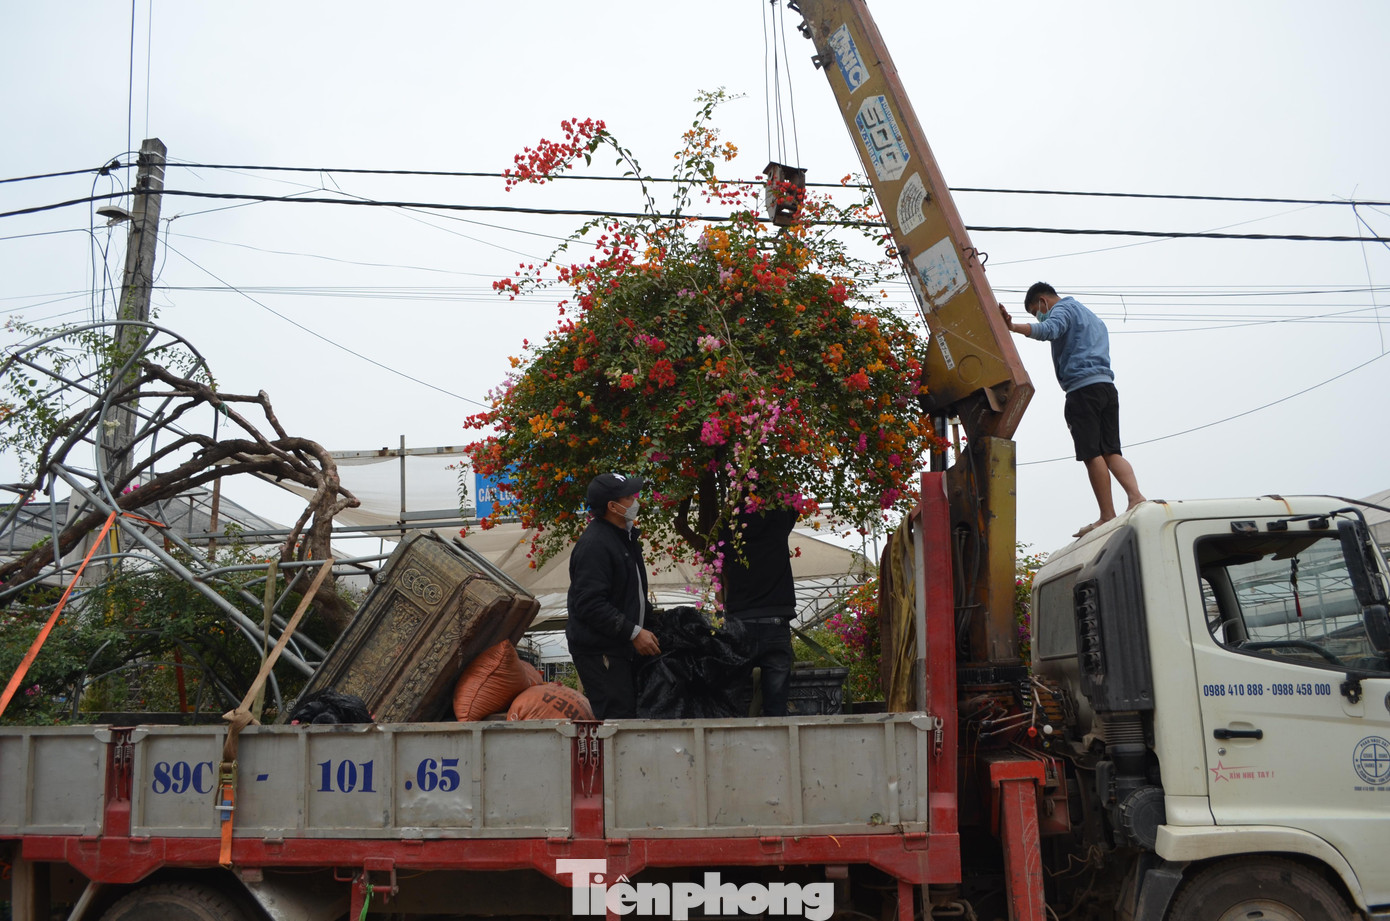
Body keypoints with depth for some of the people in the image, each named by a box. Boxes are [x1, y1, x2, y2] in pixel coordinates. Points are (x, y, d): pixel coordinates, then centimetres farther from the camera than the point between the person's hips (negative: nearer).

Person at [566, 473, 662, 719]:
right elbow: (590, 604, -25)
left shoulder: (625, 536, 15)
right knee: (616, 716, -12)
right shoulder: (594, 544, -19)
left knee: (629, 712, 12)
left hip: (623, 646, 10)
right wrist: (634, 632, -23)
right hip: (598, 651, -10)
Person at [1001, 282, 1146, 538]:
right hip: (1107, 385, 9)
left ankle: (1107, 516, -10)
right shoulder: (1090, 316, 33)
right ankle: (1136, 497, -14)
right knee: (1111, 451, 5)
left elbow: (1048, 330, -20)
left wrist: (1013, 327, -31)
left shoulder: (1063, 309, 3)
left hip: (1083, 387, -9)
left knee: (1092, 454, -9)